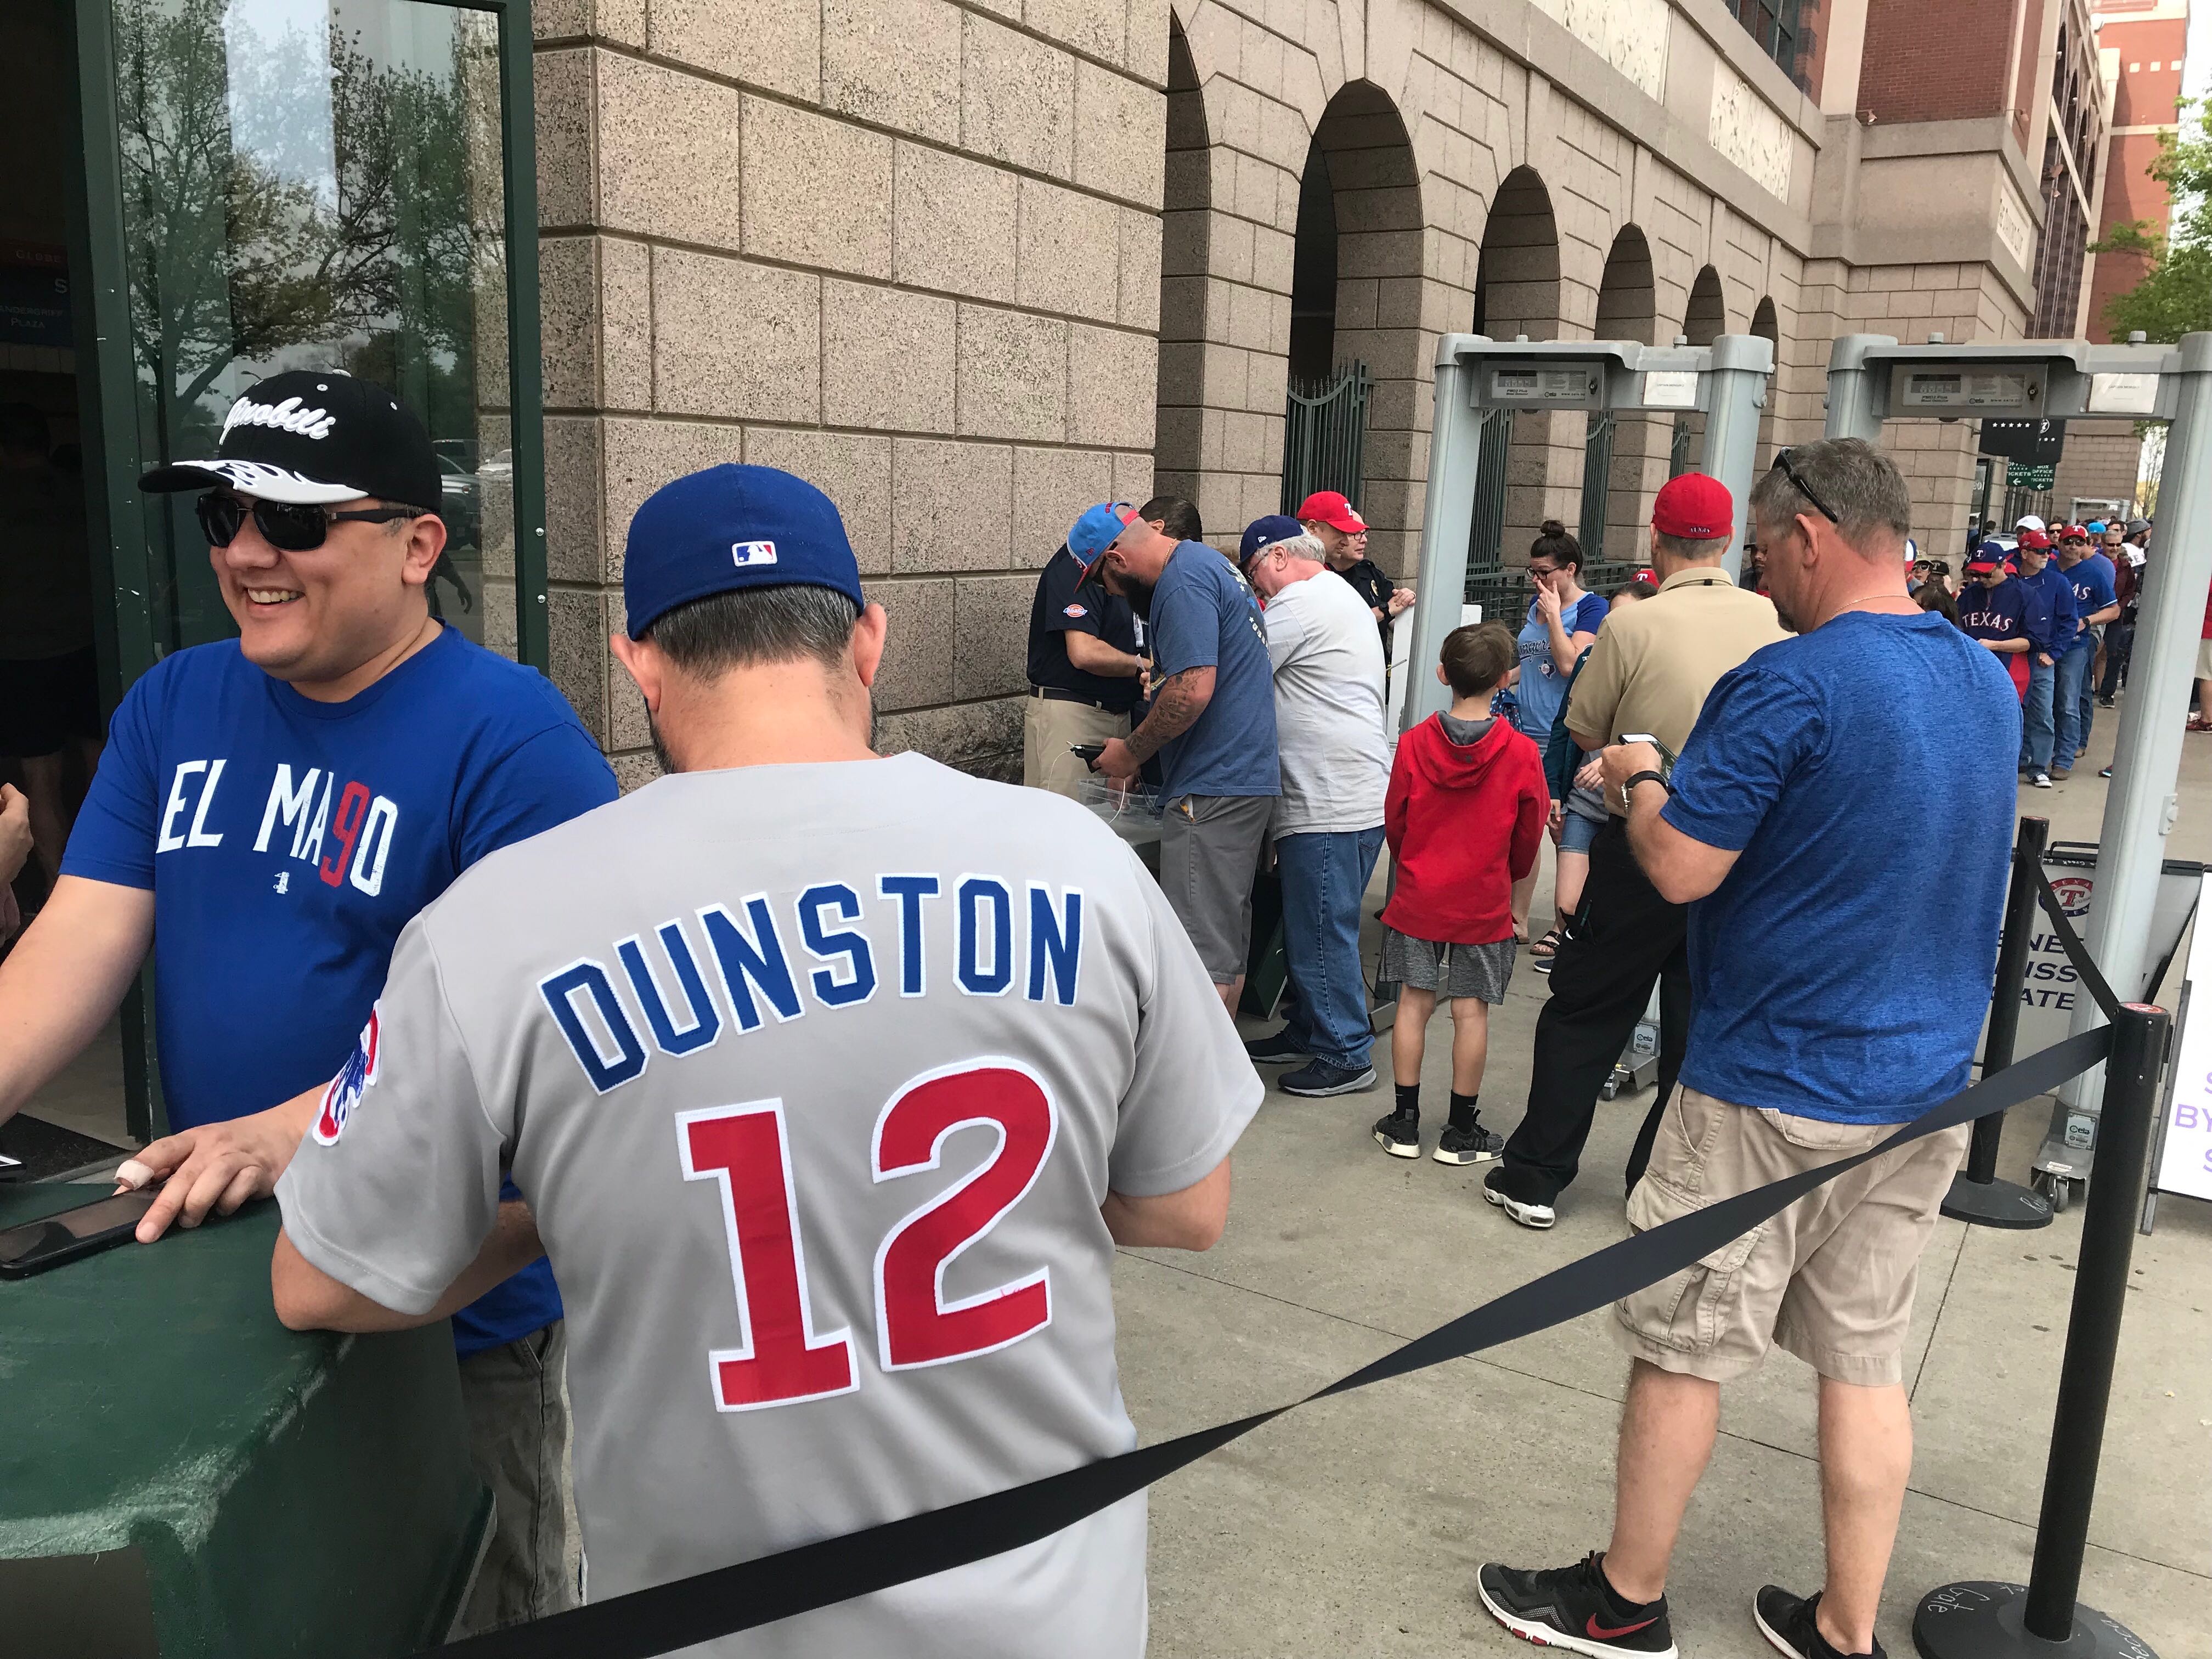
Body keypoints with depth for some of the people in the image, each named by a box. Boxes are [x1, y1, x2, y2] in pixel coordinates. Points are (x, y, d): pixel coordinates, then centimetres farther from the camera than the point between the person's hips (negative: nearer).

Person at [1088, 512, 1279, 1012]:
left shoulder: (1183, 582, -14)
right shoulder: (1212, 564, 19)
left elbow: (1192, 691, -24)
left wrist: (1131, 752, -10)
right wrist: (1140, 755, 16)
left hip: (1211, 792, -11)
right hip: (1249, 779, 11)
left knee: (1201, 957, -9)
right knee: (1228, 943, 16)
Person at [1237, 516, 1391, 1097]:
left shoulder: (1299, 604, -13)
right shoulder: (1342, 597, 21)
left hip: (1331, 804, -11)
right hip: (1358, 794, 11)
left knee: (1323, 933, -3)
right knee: (1315, 926, 18)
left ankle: (1345, 1057, 5)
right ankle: (1310, 1031, 29)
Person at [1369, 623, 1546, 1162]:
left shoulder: (1414, 743, -8)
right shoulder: (1522, 753, -11)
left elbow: (1395, 822, 2)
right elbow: (1529, 836, 0)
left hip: (1417, 896, 1)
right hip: (1484, 905, -1)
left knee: (1414, 1003, 9)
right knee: (1471, 1011, 6)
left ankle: (1405, 1122, 15)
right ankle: (1461, 1132, 14)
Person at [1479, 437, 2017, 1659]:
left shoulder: (1788, 685, -19)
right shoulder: (1989, 683, 7)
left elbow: (1680, 868, -20)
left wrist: (1638, 780, 0)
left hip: (1774, 1093, -7)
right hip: (1927, 1089, 7)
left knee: (1683, 1348, 9)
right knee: (1866, 1358, 16)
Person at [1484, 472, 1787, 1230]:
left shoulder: (1632, 626, -14)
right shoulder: (1774, 621, -2)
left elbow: (1586, 733, -3)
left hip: (1641, 850, -3)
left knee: (1583, 1012, 10)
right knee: (1699, 1026, 14)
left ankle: (1535, 1176, 17)